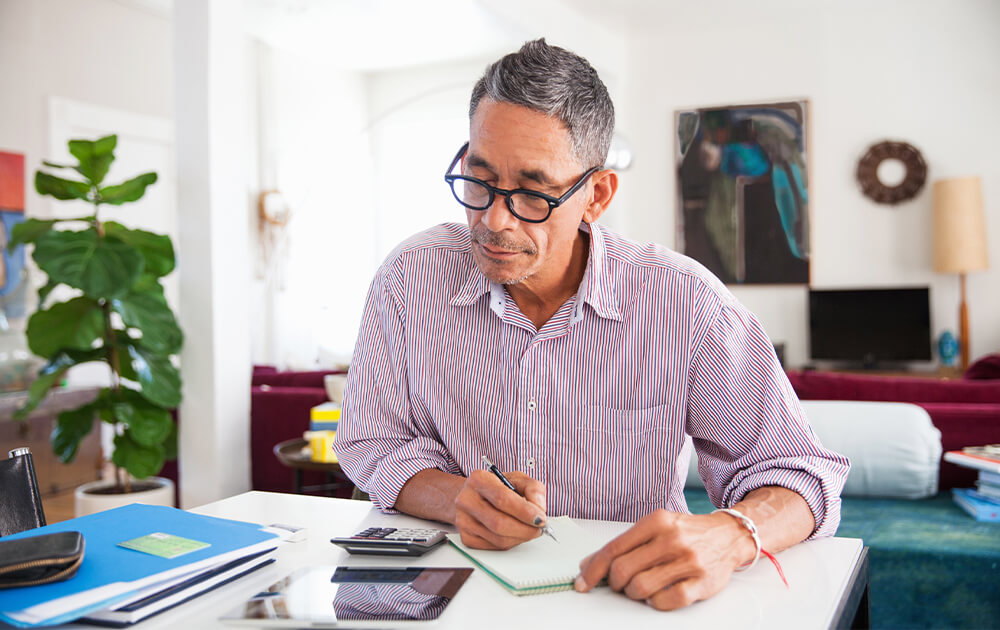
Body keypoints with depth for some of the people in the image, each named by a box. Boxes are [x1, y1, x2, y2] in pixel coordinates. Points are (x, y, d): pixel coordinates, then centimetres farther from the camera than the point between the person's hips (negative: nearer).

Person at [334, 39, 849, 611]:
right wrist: (455, 498, -21)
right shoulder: (412, 279, -6)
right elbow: (373, 445, 1)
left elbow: (795, 471, -11)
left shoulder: (685, 302, -13)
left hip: (627, 599, 0)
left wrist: (728, 536, -34)